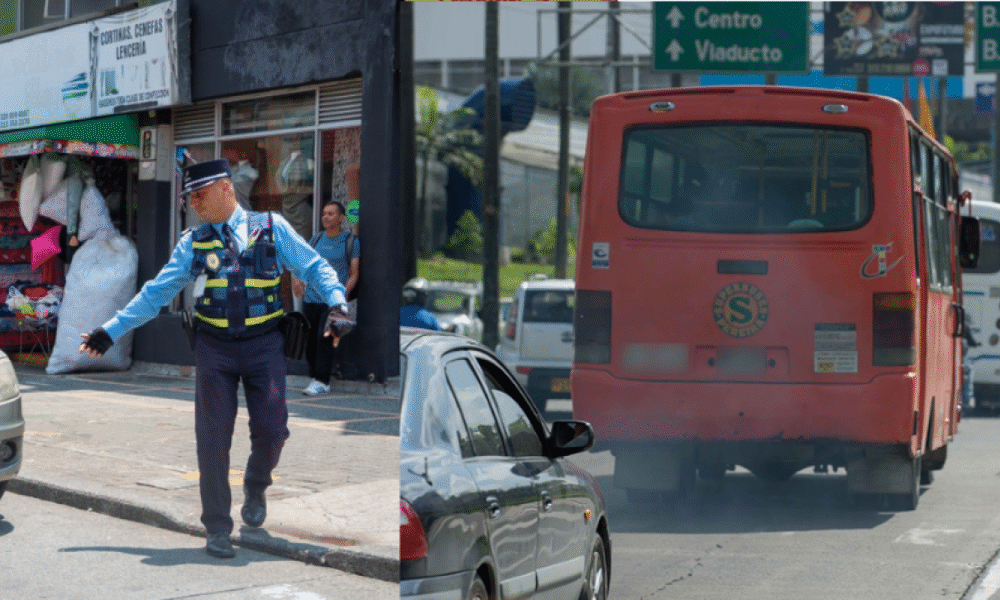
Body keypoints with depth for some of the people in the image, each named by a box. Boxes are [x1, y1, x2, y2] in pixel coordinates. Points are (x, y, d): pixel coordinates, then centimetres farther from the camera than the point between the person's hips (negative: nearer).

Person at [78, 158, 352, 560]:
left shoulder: (272, 228, 1)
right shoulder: (193, 243, 6)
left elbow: (314, 268, 0)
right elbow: (156, 293, 7)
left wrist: (337, 304, -17)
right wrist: (111, 331, 3)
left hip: (264, 343, -1)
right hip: (214, 346, 1)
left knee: (271, 428, -8)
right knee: (213, 437, -1)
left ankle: (255, 488, 25)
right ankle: (217, 529, 9)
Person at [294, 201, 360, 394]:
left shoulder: (351, 241, 2)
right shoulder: (316, 239, 14)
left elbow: (354, 274, -2)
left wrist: (343, 294, -18)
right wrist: (298, 280, -5)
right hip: (311, 298, 5)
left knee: (325, 338, -15)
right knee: (310, 340, 4)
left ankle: (322, 381, -14)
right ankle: (314, 376, 17)